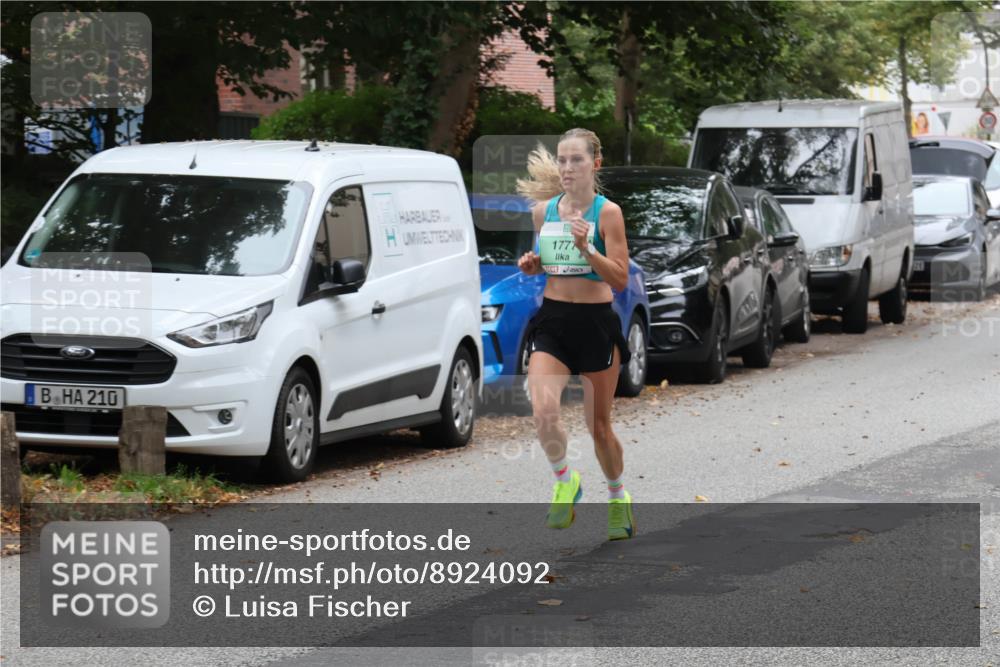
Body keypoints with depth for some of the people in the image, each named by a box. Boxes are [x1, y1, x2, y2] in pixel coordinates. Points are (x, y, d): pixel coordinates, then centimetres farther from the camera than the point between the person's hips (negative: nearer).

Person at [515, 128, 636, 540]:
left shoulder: (607, 212, -9)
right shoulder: (543, 210, 5)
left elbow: (621, 279, -12)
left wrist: (587, 248, -27)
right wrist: (531, 264, -1)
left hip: (595, 323, -3)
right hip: (552, 321, 3)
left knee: (599, 425, 9)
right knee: (543, 411, -21)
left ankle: (618, 497, 34)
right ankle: (565, 482, 5)